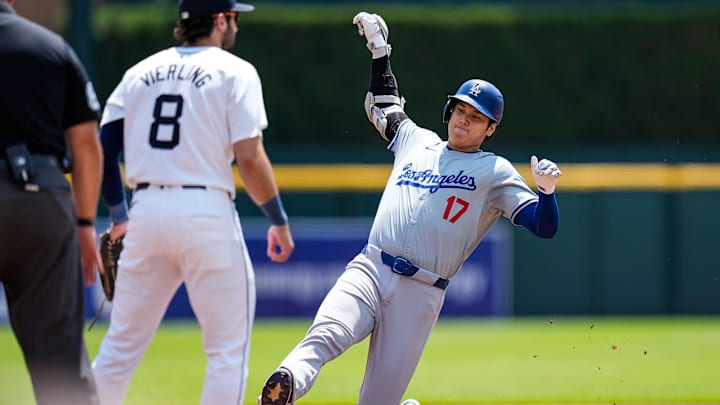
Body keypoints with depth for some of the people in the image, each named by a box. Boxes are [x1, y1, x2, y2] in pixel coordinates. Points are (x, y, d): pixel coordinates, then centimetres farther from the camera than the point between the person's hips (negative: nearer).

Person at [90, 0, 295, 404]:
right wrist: (279, 220, 1)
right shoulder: (235, 72, -1)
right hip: (206, 213, -5)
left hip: (146, 210, 5)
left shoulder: (141, 72, 14)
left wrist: (118, 214, 21)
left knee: (121, 345, 12)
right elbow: (249, 158, -10)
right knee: (229, 349, 3)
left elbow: (103, 148, 9)